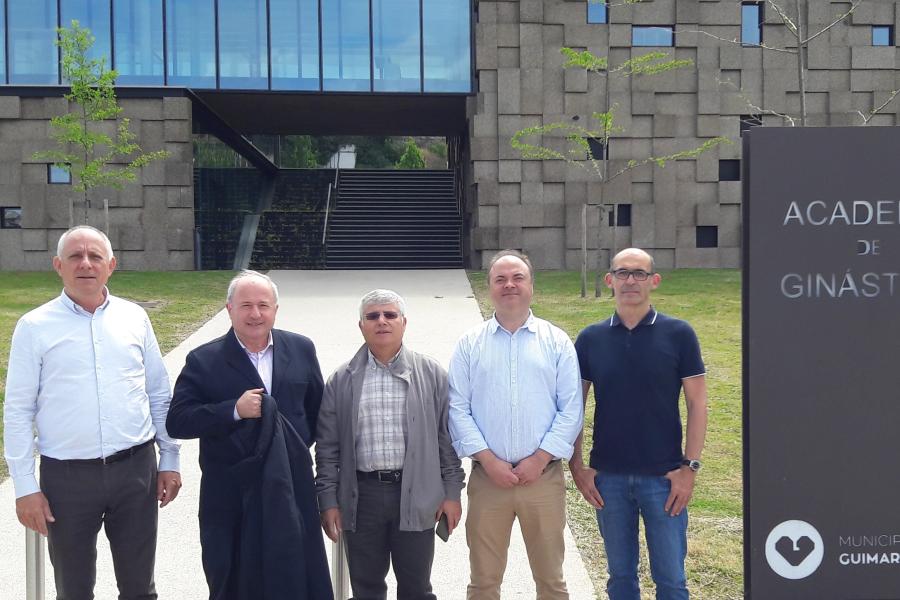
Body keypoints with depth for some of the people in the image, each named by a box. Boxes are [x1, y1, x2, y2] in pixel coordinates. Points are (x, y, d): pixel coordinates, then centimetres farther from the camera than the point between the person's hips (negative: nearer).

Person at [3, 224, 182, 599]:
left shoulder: (134, 317, 4)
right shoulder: (34, 327, -3)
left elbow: (159, 395, 9)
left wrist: (169, 460, 8)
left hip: (136, 469, 2)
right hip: (66, 476, -1)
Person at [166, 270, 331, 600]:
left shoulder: (301, 349, 3)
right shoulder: (204, 361, -5)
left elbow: (317, 408, 14)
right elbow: (177, 422, -11)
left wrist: (301, 443, 3)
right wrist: (234, 410, -21)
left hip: (291, 491, 2)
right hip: (230, 499, -2)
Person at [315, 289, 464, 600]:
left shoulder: (431, 373, 2)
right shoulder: (342, 380, 4)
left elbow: (447, 437, 4)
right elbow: (328, 446, 5)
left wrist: (452, 492, 1)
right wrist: (328, 501, 2)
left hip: (415, 495, -1)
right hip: (361, 496, 1)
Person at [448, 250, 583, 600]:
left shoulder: (557, 342, 4)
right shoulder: (470, 344, 5)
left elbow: (571, 410, 0)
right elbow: (458, 409, 0)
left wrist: (540, 459, -10)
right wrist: (488, 460, -10)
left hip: (544, 476, 0)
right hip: (487, 477, 1)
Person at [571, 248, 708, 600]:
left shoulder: (678, 334, -4)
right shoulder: (590, 339, 2)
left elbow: (696, 403, -2)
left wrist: (690, 466, -7)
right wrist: (577, 467, 0)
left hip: (664, 477, -2)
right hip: (608, 477, 2)